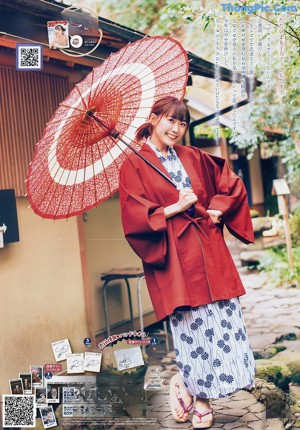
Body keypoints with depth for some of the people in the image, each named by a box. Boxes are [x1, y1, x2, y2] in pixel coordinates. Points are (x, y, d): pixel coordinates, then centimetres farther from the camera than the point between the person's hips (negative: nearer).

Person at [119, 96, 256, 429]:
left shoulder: (194, 158, 15)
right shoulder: (134, 166, 0)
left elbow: (232, 185, 18)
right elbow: (133, 218, -8)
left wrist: (217, 209, 2)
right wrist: (173, 208, -16)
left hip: (209, 251, 5)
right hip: (175, 259, -5)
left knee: (224, 322, 3)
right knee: (192, 326, -3)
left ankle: (190, 385, 22)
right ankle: (191, 390, 20)